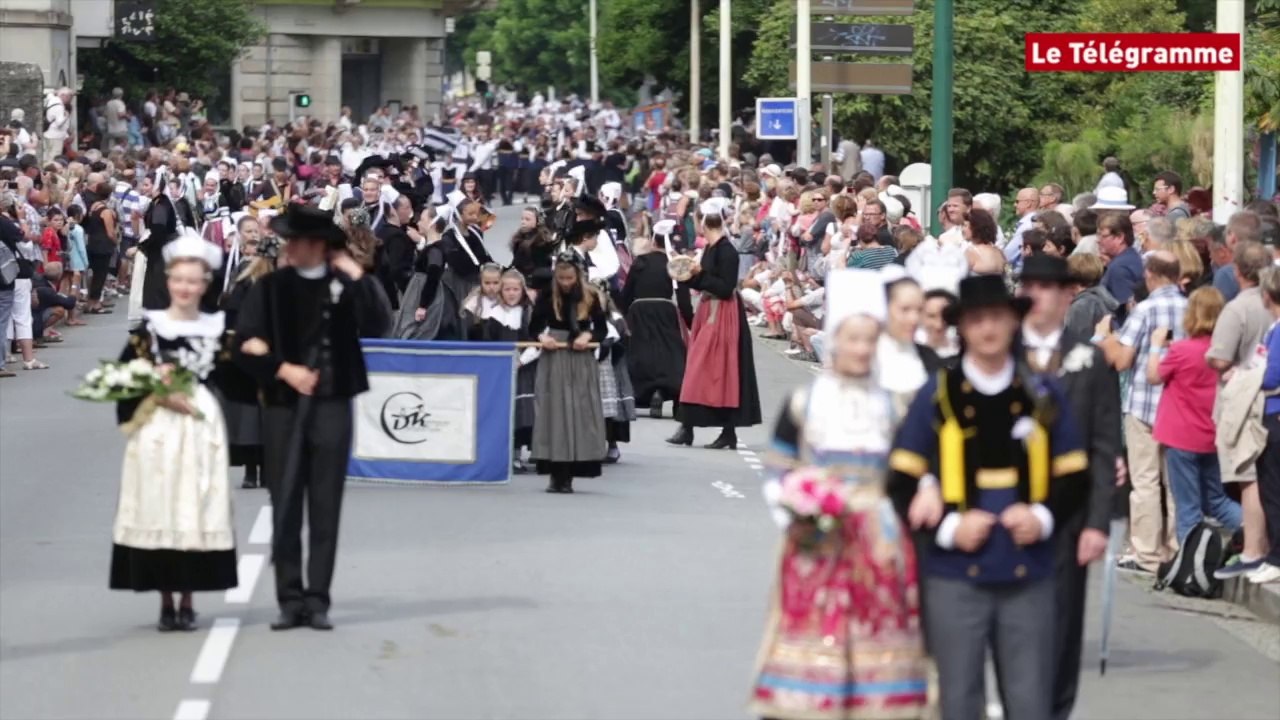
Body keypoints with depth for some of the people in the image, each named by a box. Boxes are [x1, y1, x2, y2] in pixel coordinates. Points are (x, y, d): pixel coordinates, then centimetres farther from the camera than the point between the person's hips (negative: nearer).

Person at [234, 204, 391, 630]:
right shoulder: (271, 287, 3)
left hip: (331, 406, -1)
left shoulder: (346, 285, 0)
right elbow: (246, 347, 0)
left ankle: (317, 600, 5)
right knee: (285, 507, 2)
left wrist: (357, 278, -19)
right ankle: (290, 600, 6)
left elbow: (374, 328, -16)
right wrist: (283, 370, -11)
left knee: (325, 507, 1)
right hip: (283, 407, 1)